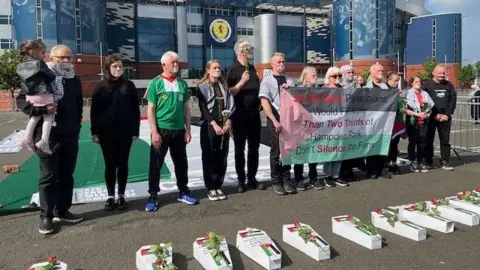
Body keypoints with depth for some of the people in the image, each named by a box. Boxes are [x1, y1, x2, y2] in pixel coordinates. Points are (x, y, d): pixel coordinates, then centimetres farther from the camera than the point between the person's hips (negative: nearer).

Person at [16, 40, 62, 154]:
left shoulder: (21, 65, 9)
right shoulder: (39, 63, -12)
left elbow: (23, 80, 15)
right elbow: (51, 76, -8)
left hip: (30, 96, 7)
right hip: (44, 95, -7)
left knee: (35, 117, 22)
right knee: (48, 117, 0)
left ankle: (27, 138, 20)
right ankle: (44, 141, -11)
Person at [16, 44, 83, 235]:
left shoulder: (74, 80, 13)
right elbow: (22, 101, -8)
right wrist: (43, 109, -24)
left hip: (70, 136, 6)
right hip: (48, 136, -5)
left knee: (67, 176, 11)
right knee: (48, 177, 0)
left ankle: (62, 211, 23)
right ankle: (46, 216, 11)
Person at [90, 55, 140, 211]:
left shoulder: (129, 85, 2)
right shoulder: (100, 86, 1)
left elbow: (135, 109, 3)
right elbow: (94, 110, 2)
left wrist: (135, 130, -1)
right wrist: (94, 131, -3)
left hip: (125, 132, 1)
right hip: (106, 132, 0)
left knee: (122, 164, 7)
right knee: (110, 165, 7)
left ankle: (121, 196, 18)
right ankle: (110, 197, 18)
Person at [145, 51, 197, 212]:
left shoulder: (182, 84, 8)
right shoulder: (156, 83, -4)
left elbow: (186, 108, 11)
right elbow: (150, 109, -6)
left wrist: (188, 129, 6)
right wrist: (154, 132, -13)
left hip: (179, 130, 4)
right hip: (161, 130, -4)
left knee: (181, 163, 12)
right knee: (156, 164, 3)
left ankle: (183, 193, 26)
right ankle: (153, 197, 14)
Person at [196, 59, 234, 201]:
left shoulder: (224, 86, 13)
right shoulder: (203, 86, -1)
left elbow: (230, 104, 7)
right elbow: (203, 108, -9)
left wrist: (228, 121, -8)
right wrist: (214, 124, -16)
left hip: (224, 125, 4)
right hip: (209, 126, -4)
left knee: (222, 157, 5)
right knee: (209, 157, -1)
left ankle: (218, 186, 15)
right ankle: (210, 188, 8)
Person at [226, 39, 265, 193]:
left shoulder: (252, 68, 13)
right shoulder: (233, 70, -6)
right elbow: (230, 92, -14)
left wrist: (260, 102, 10)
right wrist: (241, 82, -26)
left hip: (254, 113, 6)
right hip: (240, 114, -6)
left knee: (254, 148, 8)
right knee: (240, 149, 2)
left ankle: (252, 179, 18)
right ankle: (241, 181, 10)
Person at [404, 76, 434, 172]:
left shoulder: (425, 93, 13)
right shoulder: (408, 94, -2)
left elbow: (431, 107, 14)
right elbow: (406, 109, -10)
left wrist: (427, 114, -6)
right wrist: (417, 114, -19)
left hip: (424, 122, 4)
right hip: (412, 122, -4)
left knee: (422, 142, 6)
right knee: (412, 142, 1)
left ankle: (421, 162, 15)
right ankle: (413, 163, 8)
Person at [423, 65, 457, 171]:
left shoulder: (448, 85, 9)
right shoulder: (427, 84, -2)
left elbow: (453, 100, 6)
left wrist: (447, 114, -5)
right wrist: (435, 114, -12)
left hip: (445, 117, 3)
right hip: (430, 117, -3)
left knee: (445, 140, 4)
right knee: (429, 140, 2)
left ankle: (445, 162, 10)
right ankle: (428, 162, 11)